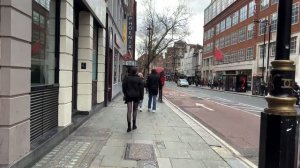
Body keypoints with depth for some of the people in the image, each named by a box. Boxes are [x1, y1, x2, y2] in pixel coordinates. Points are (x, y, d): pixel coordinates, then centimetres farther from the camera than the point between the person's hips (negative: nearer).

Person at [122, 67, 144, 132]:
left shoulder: (126, 78, -2)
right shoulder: (139, 79, -4)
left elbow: (123, 87, 2)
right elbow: (141, 88, -4)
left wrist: (125, 94, 15)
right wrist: (141, 96, 3)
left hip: (128, 96, 0)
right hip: (136, 96, 0)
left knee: (129, 110, 0)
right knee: (135, 109, 15)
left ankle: (129, 126, -7)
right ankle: (134, 125, 21)